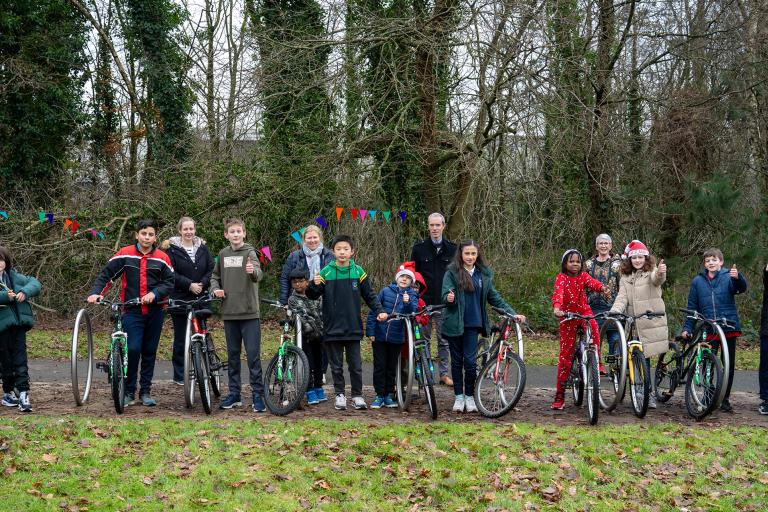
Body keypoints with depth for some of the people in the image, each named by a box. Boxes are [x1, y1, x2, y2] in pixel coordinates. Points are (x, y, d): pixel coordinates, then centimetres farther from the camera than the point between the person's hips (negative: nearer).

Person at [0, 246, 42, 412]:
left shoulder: (14, 276, 9)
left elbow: (35, 283, 7)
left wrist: (24, 292, -11)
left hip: (18, 324, 3)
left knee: (20, 360, -1)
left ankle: (23, 394, -3)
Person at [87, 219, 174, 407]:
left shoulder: (162, 258, 2)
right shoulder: (125, 254, 0)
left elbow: (169, 282, 1)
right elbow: (107, 274, 3)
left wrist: (154, 293, -15)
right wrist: (96, 292, -11)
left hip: (155, 312, 2)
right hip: (132, 312, -2)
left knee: (149, 352, 8)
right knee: (133, 349, -13)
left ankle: (145, 392, 19)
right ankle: (129, 392, 1)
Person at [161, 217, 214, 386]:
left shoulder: (203, 248, 10)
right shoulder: (171, 249, -2)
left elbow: (211, 269, 7)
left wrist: (202, 284, -9)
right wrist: (189, 285, -17)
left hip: (200, 299, 3)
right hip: (179, 300, -3)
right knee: (181, 339, 2)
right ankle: (179, 375, 11)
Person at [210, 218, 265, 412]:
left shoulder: (249, 252, -6)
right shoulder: (223, 254, 9)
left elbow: (258, 274, -23)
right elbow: (215, 276, 21)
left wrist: (253, 271, -45)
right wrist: (215, 288, 1)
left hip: (249, 313, -5)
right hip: (229, 313, 5)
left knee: (253, 354, -5)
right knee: (232, 354, 11)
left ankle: (257, 395, 1)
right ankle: (234, 393, 19)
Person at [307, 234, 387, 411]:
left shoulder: (358, 272, 2)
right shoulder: (326, 272, 0)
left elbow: (369, 295, 7)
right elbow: (312, 296, 1)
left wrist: (379, 311, -7)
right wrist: (314, 285, -20)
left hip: (353, 328, 0)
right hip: (333, 328, 0)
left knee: (356, 365, 4)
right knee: (336, 366, 7)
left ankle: (357, 395, 13)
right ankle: (340, 394, 17)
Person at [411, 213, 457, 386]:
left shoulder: (451, 248, 5)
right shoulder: (419, 248, 3)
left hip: (444, 303, 1)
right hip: (423, 302, -1)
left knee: (444, 340, 5)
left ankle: (444, 373, 13)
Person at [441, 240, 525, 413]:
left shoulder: (484, 274, 8)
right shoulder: (452, 272, -3)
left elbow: (494, 297, 11)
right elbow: (445, 293, -11)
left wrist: (512, 313, 3)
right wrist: (449, 298, -35)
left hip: (473, 324, 2)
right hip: (454, 324, -2)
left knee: (470, 360, -5)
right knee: (457, 360, 7)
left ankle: (470, 396, 9)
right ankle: (459, 397, 17)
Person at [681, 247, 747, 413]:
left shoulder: (728, 277, -1)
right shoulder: (698, 281, 5)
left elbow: (741, 288, -21)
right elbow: (692, 306, 9)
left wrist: (738, 277, -42)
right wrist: (687, 328, 2)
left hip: (729, 328, -1)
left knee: (729, 365, 7)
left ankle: (725, 399, 18)